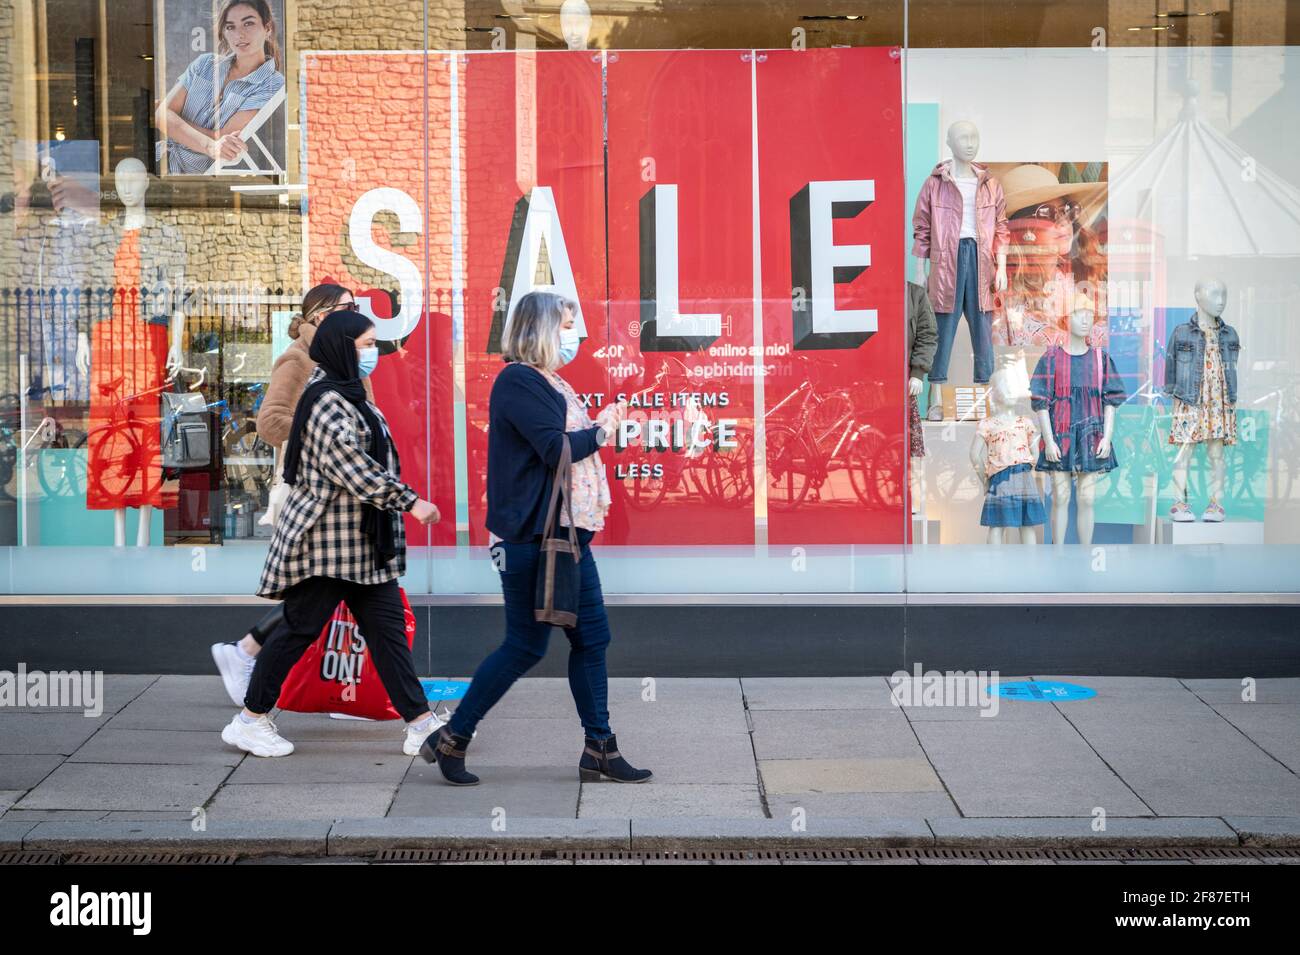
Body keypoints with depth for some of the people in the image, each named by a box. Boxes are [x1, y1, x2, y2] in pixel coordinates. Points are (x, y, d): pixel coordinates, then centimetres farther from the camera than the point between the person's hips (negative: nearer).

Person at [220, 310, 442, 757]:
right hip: (326, 540, -10)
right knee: (299, 628, -1)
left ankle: (421, 725, 6)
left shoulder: (348, 395, 16)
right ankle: (250, 720, 11)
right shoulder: (327, 402, -17)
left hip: (365, 543, 10)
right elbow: (354, 468, -24)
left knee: (388, 628, 6)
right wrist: (410, 501, -22)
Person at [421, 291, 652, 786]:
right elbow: (557, 449, -21)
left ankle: (599, 750, 15)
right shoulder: (518, 382, -14)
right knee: (526, 644, -3)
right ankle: (450, 740, 9)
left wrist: (600, 426, 3)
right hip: (532, 537, -10)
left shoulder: (548, 383, 17)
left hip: (566, 532, 10)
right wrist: (601, 431, -6)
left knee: (591, 636, 9)